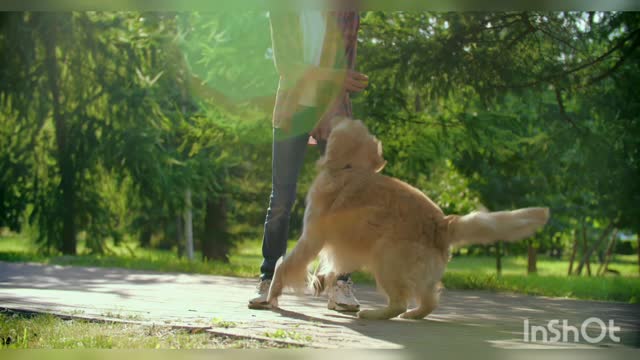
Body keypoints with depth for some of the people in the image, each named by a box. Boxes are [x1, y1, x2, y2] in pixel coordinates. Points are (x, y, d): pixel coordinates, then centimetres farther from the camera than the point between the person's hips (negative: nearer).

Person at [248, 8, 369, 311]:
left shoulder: (347, 10, 7)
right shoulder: (282, 9, 4)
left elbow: (347, 59, 7)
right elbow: (285, 64, -5)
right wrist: (335, 77, -16)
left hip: (333, 112, 1)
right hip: (291, 111, -1)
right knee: (282, 199, -3)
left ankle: (340, 284, -5)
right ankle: (269, 281, 3)